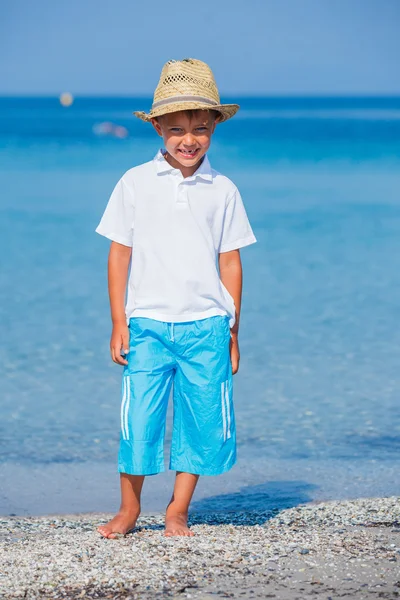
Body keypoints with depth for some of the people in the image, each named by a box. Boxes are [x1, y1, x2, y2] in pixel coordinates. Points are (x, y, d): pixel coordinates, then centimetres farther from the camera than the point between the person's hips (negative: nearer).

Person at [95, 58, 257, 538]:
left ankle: (178, 511, 16)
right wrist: (119, 324, 0)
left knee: (204, 420, 1)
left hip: (206, 325, 1)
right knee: (139, 417, -4)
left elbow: (230, 262, 8)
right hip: (148, 323, -1)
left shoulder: (222, 190, 4)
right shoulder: (135, 183, 1)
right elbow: (119, 254, 3)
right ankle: (129, 509, 15)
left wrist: (232, 330, 7)